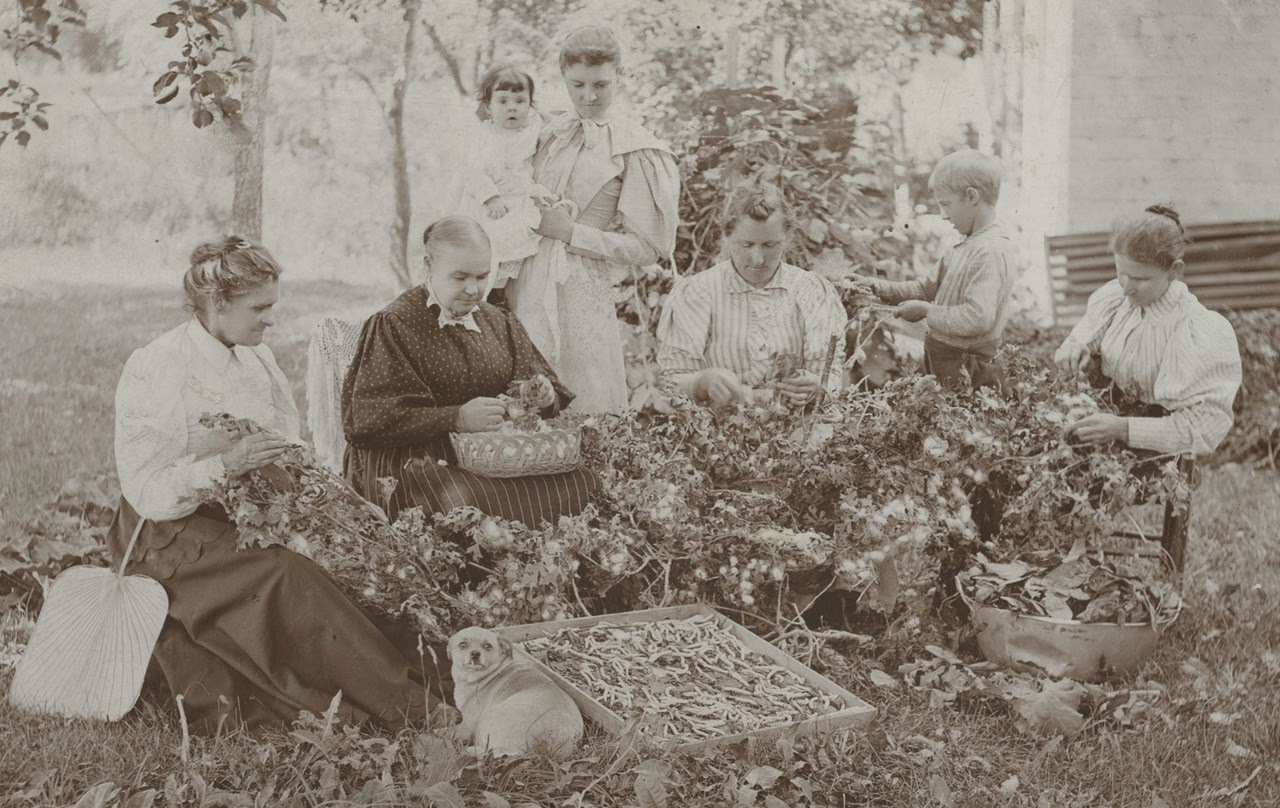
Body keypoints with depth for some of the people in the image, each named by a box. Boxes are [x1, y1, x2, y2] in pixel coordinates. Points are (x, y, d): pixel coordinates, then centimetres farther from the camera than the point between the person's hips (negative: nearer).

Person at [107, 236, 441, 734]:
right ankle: (404, 706, -29)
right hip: (174, 534, -7)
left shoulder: (257, 361, 9)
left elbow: (289, 446, 16)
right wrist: (225, 466, -27)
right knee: (287, 575, -30)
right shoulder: (152, 371, -11)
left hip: (253, 518, 7)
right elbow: (147, 492, -16)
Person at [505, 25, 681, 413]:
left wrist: (572, 232, -12)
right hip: (528, 288, 5)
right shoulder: (550, 135, 11)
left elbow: (646, 247, -7)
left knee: (588, 410, -1)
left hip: (581, 292, -5)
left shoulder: (635, 150, -6)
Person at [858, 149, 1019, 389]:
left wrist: (926, 311, -17)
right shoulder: (968, 245, 10)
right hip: (941, 359, 9)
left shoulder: (991, 252, -21)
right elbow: (931, 288, 18)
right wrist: (882, 288, 7)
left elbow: (978, 317, -29)